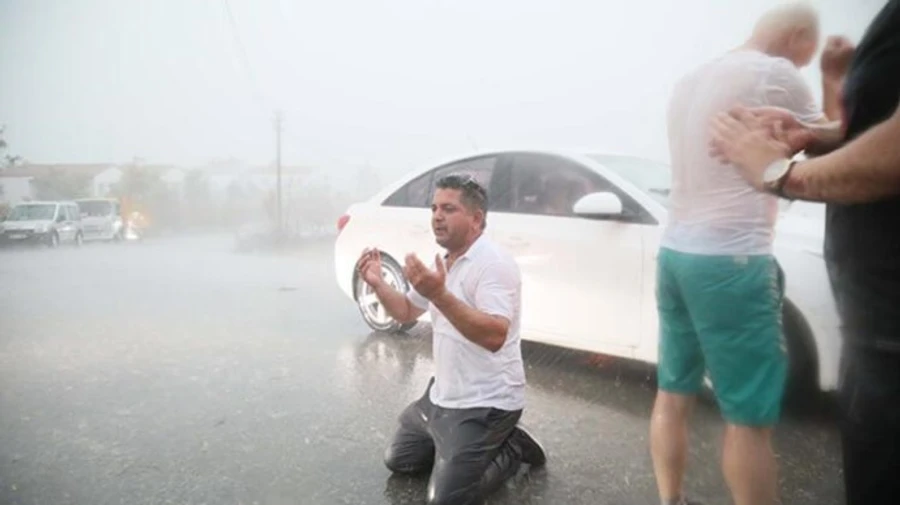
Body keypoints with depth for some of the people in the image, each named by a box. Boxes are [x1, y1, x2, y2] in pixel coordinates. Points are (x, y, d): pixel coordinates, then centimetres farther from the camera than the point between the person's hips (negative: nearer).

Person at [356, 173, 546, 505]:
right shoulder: (443, 262, 7)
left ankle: (510, 451, 10)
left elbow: (495, 336, -35)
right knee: (398, 460, 18)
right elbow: (407, 312, 17)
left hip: (485, 404, -9)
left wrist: (440, 295, -44)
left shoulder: (494, 263, -22)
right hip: (442, 395, 9)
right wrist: (377, 283, -1)